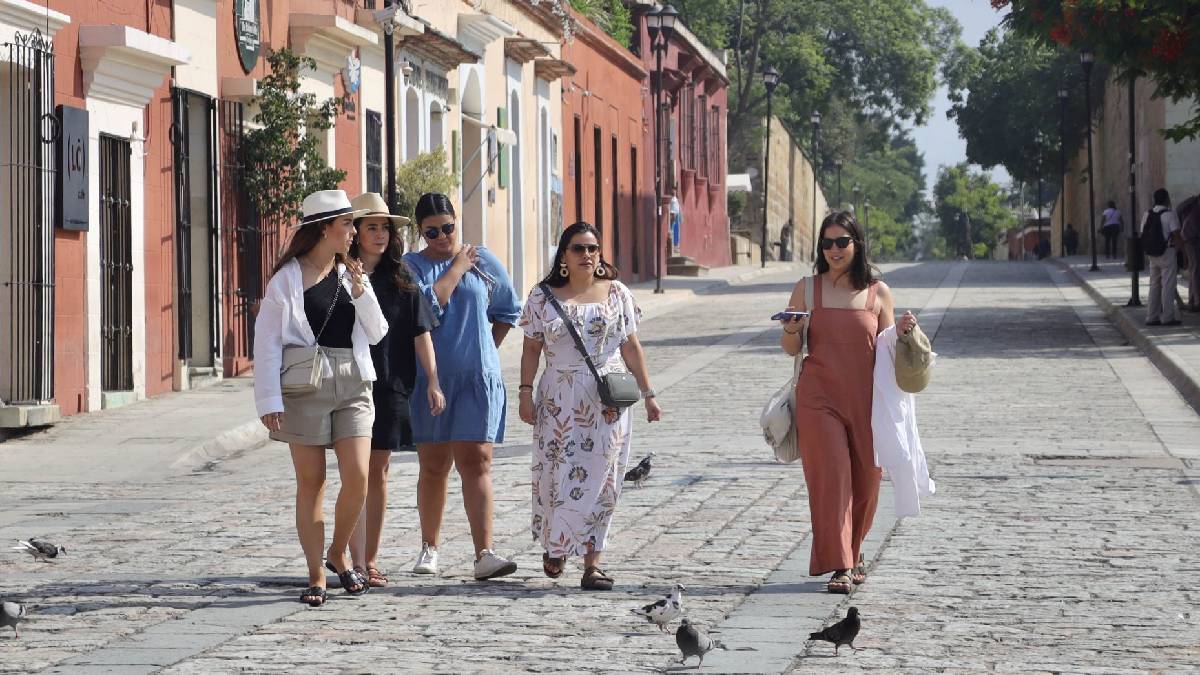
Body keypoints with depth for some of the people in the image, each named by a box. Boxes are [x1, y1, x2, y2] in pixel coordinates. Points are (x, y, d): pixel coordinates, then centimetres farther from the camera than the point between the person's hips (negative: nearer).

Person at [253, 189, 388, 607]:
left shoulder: (350, 274, 13)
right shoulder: (288, 278, -2)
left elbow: (376, 333, 10)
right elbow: (267, 341, -4)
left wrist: (359, 289, -4)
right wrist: (269, 400, -11)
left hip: (353, 386, 4)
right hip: (306, 387, -4)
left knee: (358, 477, -8)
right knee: (311, 483, 1)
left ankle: (338, 556, 15)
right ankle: (316, 576, 9)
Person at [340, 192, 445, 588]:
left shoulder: (401, 280, 8)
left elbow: (421, 333, 5)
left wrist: (433, 382, 0)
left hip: (390, 387, 3)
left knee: (379, 470, 7)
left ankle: (371, 559, 14)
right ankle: (356, 561, -9)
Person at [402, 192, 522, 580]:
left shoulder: (483, 261, 6)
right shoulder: (411, 266, 2)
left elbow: (508, 311, 19)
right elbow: (427, 306, -16)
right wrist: (457, 268, -6)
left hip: (478, 378, 0)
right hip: (429, 379, 0)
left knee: (475, 462, -8)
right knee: (433, 467, 8)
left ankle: (484, 554, -15)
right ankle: (429, 548, 22)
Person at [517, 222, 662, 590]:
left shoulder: (616, 293, 7)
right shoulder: (543, 296, 5)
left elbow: (631, 347, 9)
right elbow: (531, 349, 5)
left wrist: (648, 394, 7)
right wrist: (525, 393, -5)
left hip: (608, 402, 1)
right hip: (559, 401, -1)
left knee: (599, 480, -2)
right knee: (558, 475, -2)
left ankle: (592, 564, 2)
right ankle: (554, 545, 23)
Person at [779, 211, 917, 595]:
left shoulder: (878, 293, 6)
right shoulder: (807, 289, 4)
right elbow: (791, 349, 7)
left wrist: (901, 332, -9)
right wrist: (791, 330, -14)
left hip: (865, 398, 2)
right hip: (819, 397, -1)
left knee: (865, 480, 7)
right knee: (831, 476, -10)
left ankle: (853, 553, 29)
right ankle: (840, 566, -9)